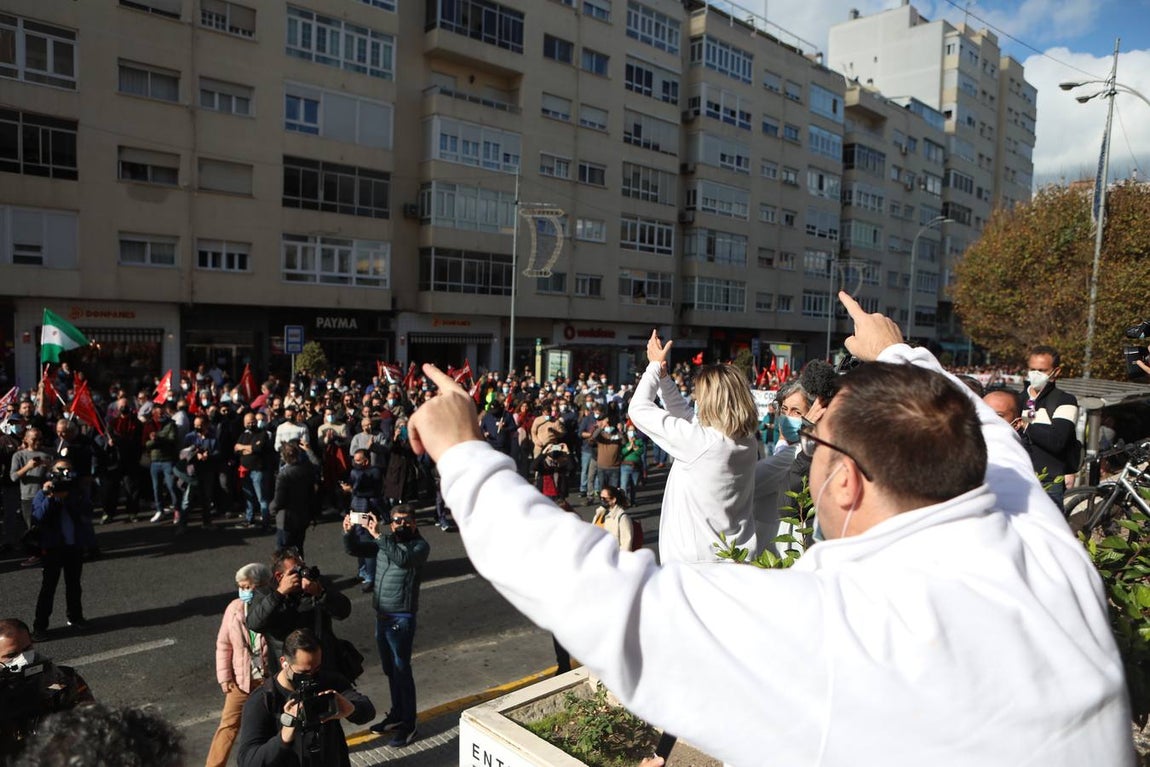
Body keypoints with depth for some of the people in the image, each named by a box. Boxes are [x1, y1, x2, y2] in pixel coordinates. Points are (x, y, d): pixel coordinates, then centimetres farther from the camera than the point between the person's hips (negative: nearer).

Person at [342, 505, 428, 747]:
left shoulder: (420, 546, -13)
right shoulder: (385, 542, 7)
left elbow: (403, 559, -33)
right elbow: (353, 549, 8)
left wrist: (377, 535, -34)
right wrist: (348, 532, -12)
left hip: (402, 618, -7)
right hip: (382, 615, 7)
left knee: (402, 671, 0)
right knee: (390, 670, 19)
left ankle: (408, 726, 13)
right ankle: (397, 715, 36)